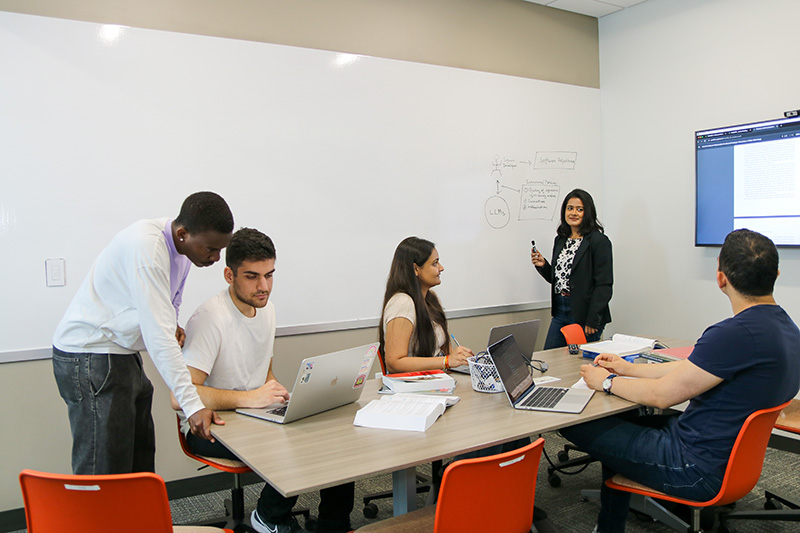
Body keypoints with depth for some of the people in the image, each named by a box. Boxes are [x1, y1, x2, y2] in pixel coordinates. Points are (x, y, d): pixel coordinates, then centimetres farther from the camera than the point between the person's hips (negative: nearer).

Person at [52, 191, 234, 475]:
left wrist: (173, 324, -2)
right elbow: (158, 335, -30)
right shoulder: (146, 247, -26)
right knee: (106, 473, -7)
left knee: (141, 463, 12)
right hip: (90, 357, -9)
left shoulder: (181, 246, 2)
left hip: (123, 354, 9)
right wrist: (193, 405, -30)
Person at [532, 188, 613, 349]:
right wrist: (543, 265, 0)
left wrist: (592, 320, -17)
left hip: (584, 314, -6)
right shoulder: (560, 239, 14)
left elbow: (604, 285, -13)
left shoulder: (599, 241, -8)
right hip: (560, 312, 6)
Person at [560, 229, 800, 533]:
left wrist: (607, 382, -3)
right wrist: (629, 369, 18)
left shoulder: (738, 333, -29)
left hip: (698, 468, -10)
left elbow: (661, 395, -20)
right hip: (731, 453, 10)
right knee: (620, 421, 25)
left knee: (573, 423, -4)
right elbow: (694, 370, 13)